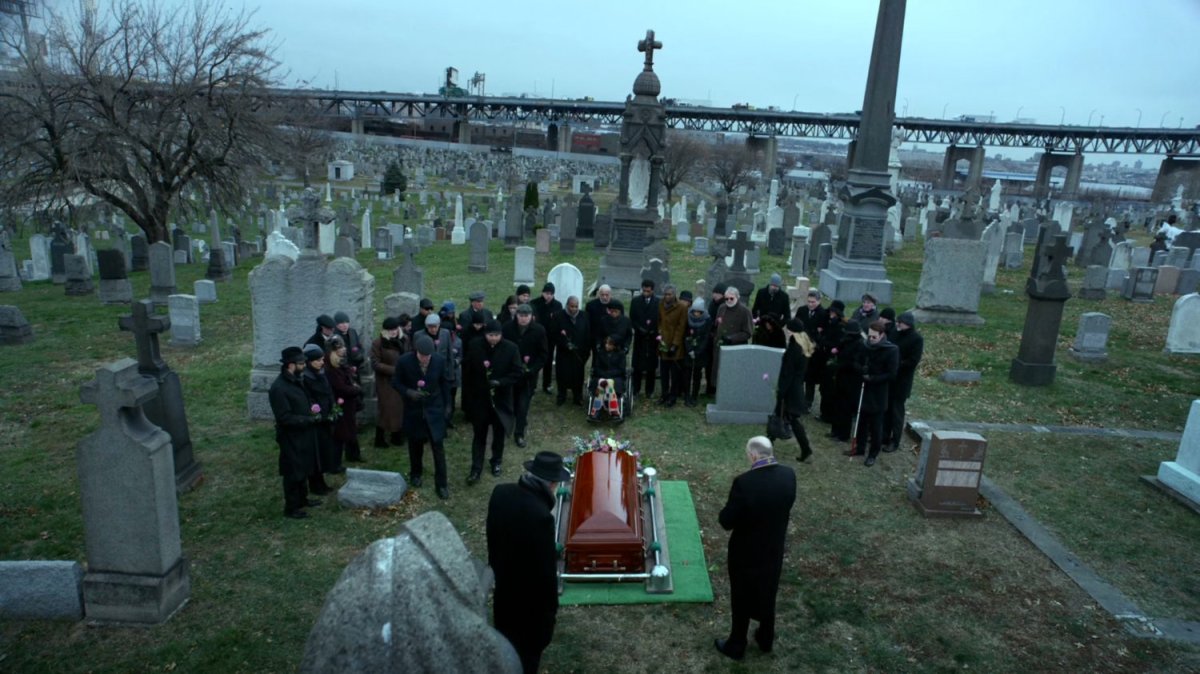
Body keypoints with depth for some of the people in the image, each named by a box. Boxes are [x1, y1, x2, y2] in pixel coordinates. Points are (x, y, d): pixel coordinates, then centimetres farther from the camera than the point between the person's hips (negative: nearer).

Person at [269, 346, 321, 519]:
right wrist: (310, 419, -21)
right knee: (293, 472, 5)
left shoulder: (295, 381, 4)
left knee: (303, 469, 21)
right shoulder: (278, 388, -25)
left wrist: (311, 409, 0)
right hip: (291, 437, -9)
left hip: (303, 435, 9)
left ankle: (302, 499, 38)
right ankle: (291, 507, 19)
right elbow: (285, 418, -25)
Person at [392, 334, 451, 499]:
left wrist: (444, 406, 5)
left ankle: (441, 483, 8)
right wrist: (408, 392, -21)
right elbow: (395, 382, -3)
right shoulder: (404, 361, -16)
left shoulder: (440, 360, -13)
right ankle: (415, 473, 40)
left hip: (434, 409, 0)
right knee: (415, 444, 16)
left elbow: (444, 384, 1)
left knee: (438, 446, -2)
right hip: (413, 410, 0)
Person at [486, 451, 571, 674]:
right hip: (530, 595, -7)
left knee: (507, 636, 31)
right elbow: (546, 568, -25)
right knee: (529, 646, 19)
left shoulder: (500, 492, -14)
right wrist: (552, 606, -9)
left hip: (503, 582, 7)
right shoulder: (541, 516, -36)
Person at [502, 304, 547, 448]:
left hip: (529, 374, -2)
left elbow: (543, 355, -5)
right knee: (512, 402, 16)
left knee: (523, 405, -2)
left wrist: (533, 369, -16)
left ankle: (519, 434, 9)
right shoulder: (508, 328, -7)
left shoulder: (539, 331, -9)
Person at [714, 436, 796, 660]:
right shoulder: (788, 475, -14)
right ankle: (766, 640, 45)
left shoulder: (744, 482, -31)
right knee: (767, 596, 26)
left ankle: (736, 646, 34)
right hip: (774, 549, 5)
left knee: (741, 600, 16)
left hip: (747, 552, -5)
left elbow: (726, 521, -22)